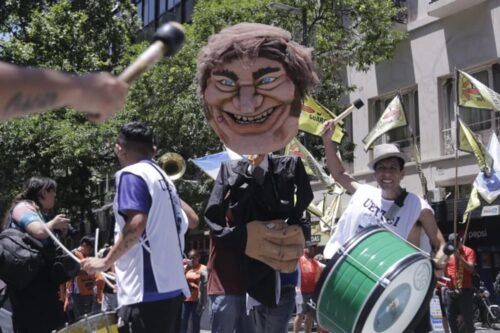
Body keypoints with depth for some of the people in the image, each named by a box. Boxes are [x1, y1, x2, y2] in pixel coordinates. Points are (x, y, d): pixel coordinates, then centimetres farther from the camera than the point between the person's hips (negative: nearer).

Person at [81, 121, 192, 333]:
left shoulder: (131, 174, -6)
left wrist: (106, 261, -11)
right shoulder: (164, 178, 20)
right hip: (172, 287, 9)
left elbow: (136, 222, -19)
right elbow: (183, 224, 22)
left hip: (146, 291, -9)